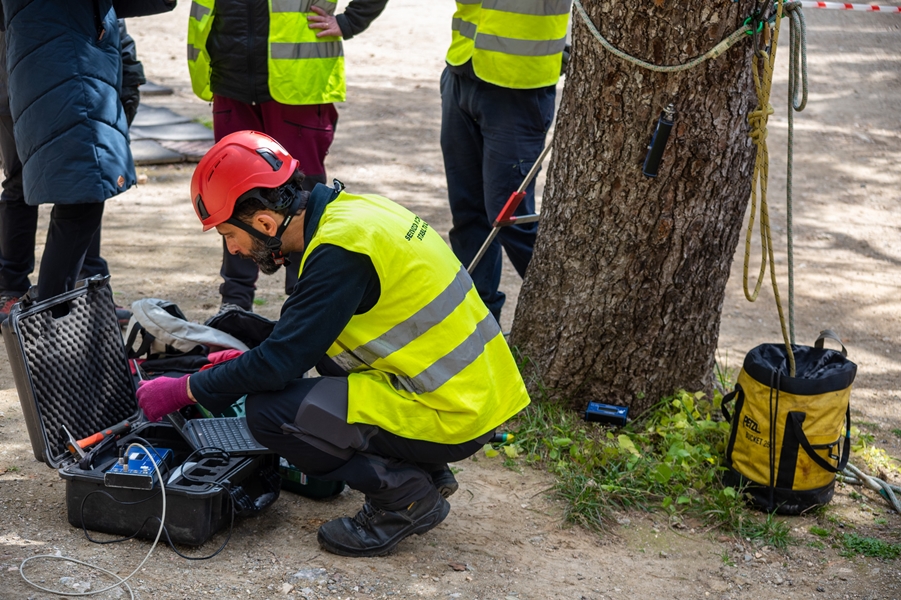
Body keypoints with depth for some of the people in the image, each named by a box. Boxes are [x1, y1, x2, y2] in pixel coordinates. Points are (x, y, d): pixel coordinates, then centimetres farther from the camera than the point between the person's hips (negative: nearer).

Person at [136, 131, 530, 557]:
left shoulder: (340, 249, -19)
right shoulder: (347, 210, 8)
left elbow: (280, 362, -17)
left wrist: (185, 391, -6)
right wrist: (245, 360, 19)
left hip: (451, 415, -9)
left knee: (269, 412, -11)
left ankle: (404, 496, -4)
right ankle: (424, 470, 17)